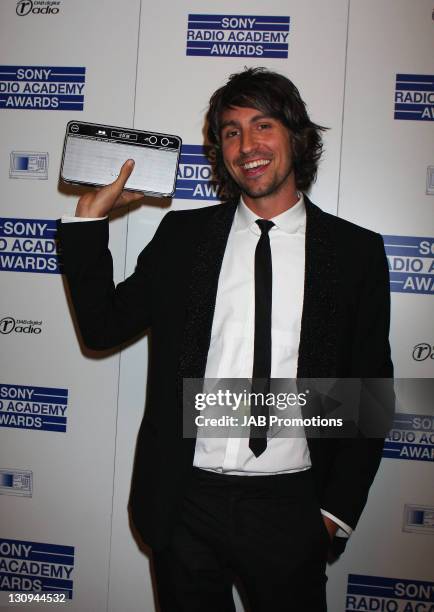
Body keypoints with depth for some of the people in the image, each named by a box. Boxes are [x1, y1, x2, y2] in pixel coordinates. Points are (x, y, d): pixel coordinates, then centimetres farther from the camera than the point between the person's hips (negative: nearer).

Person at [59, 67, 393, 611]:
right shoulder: (182, 235, 4)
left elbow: (370, 389, 1)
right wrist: (91, 215, -5)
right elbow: (102, 327, 2)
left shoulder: (356, 251, -1)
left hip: (289, 510, -1)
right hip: (184, 502, 2)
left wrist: (338, 508, -2)